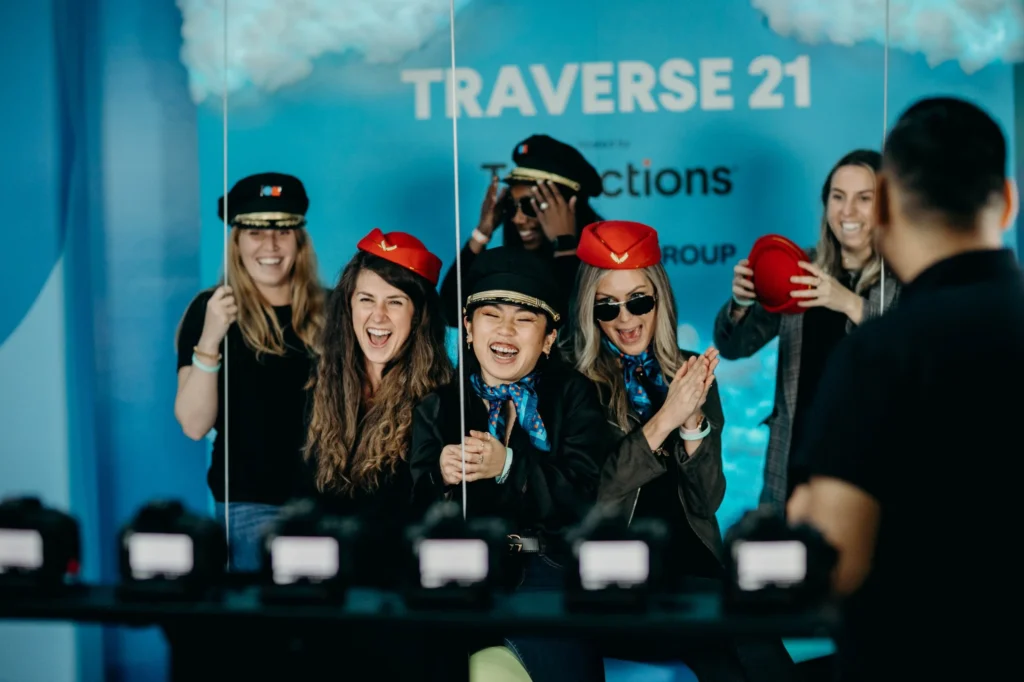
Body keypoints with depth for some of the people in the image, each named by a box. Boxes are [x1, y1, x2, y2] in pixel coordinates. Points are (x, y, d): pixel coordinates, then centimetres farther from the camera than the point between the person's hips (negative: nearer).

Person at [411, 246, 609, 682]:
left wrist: (508, 465, -19)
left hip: (547, 562, -1)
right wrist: (440, 475, -16)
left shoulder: (573, 394, 7)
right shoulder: (438, 401, 11)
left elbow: (586, 498, -6)